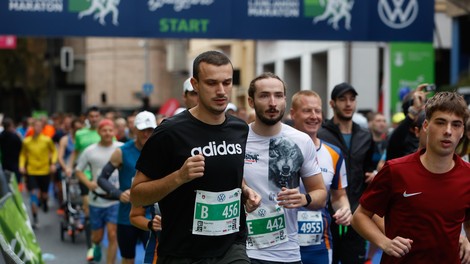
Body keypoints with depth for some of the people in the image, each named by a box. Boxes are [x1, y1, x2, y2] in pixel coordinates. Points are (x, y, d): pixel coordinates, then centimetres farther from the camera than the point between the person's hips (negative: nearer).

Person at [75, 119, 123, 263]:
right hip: (96, 199, 2)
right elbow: (78, 170, 8)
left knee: (113, 235, -11)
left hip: (116, 199, -1)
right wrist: (88, 183, -11)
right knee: (97, 236, 14)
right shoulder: (90, 151, -1)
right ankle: (95, 246, 50)